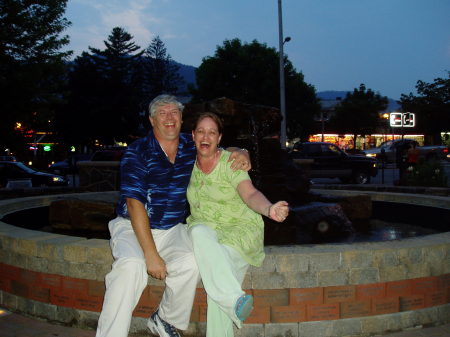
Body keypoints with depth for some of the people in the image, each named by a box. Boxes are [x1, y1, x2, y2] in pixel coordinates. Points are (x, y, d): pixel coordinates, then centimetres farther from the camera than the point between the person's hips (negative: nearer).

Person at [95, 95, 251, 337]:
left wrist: (242, 154, -5)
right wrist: (151, 254, -23)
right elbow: (134, 203, -15)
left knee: (190, 263, -27)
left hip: (172, 229, 4)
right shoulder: (138, 152, -8)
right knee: (131, 266, -34)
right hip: (132, 227, -3)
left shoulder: (191, 147, 7)